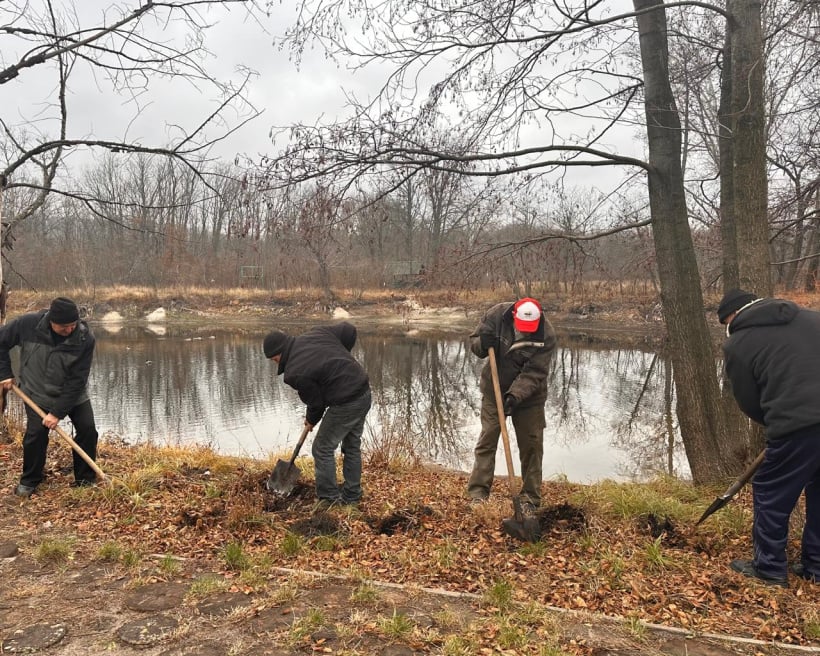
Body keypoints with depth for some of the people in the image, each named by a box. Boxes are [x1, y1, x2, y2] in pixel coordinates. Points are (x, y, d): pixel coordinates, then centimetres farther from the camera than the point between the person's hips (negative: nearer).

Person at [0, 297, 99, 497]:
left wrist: (58, 412, -25)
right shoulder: (28, 323, -24)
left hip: (74, 394, 0)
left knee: (88, 429, -6)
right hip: (38, 393, 0)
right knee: (35, 434, -8)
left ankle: (86, 479, 10)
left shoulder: (85, 338, -27)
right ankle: (29, 481, 15)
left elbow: (77, 380, -24)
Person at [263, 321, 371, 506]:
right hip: (364, 393, 9)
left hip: (345, 404, -9)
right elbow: (349, 330, 9)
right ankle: (352, 495, 32)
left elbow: (315, 401, -4)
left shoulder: (294, 372, -14)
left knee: (323, 449, 9)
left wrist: (311, 420, 18)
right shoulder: (317, 332, 4)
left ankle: (329, 499, 17)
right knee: (352, 446, 21)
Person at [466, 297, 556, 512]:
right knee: (487, 440, 1)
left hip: (529, 395, -1)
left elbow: (534, 373, -26)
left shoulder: (546, 335, -23)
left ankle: (530, 498, 16)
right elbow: (474, 343, -8)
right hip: (494, 390, 1)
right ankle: (477, 493, 8)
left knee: (532, 445, 4)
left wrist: (515, 396, -38)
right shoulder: (496, 314, -19)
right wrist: (483, 343, -31)